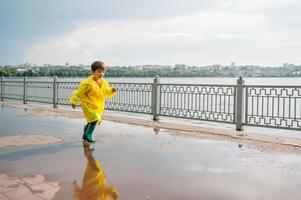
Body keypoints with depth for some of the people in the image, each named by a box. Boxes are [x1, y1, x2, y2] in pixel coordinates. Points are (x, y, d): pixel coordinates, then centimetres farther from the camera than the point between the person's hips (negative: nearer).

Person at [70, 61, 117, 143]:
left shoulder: (104, 83, -1)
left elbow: (107, 93, 11)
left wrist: (112, 91, -10)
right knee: (94, 119, -20)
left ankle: (85, 135, 46)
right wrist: (74, 101, -4)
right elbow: (79, 92, -10)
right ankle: (88, 135, 2)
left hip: (98, 107, 7)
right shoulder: (88, 83, -21)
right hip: (88, 105, -7)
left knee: (91, 121, 20)